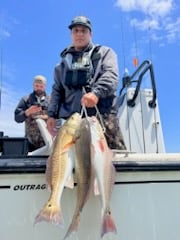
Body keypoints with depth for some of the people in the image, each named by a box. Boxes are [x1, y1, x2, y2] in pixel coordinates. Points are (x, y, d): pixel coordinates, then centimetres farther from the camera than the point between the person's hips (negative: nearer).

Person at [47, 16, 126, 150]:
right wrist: (52, 114, 10)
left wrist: (96, 93, -23)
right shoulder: (65, 60, 26)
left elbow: (111, 75, -3)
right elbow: (57, 90, 23)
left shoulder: (105, 52, 16)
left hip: (103, 114, -2)